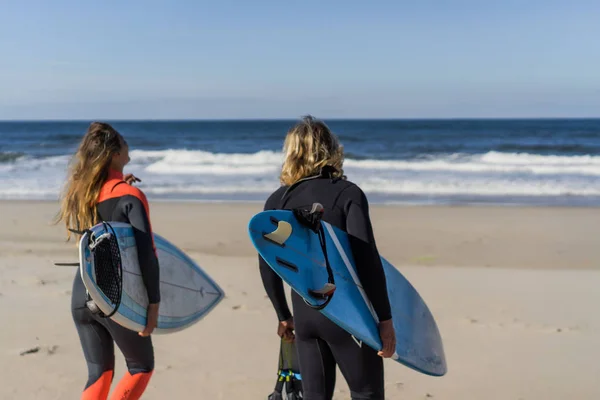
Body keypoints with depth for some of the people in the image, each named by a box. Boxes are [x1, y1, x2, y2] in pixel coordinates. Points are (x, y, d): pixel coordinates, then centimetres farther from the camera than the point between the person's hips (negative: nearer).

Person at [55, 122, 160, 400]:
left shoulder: (79, 192, 3)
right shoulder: (130, 196, -14)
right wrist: (153, 303, -12)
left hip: (82, 295, 6)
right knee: (141, 367, 16)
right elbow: (147, 255, -19)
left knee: (99, 374, 17)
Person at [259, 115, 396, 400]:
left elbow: (267, 267, 7)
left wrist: (283, 315, 19)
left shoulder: (276, 201, 4)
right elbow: (367, 260, -16)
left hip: (305, 313, 4)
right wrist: (384, 319, -10)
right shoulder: (347, 194, -8)